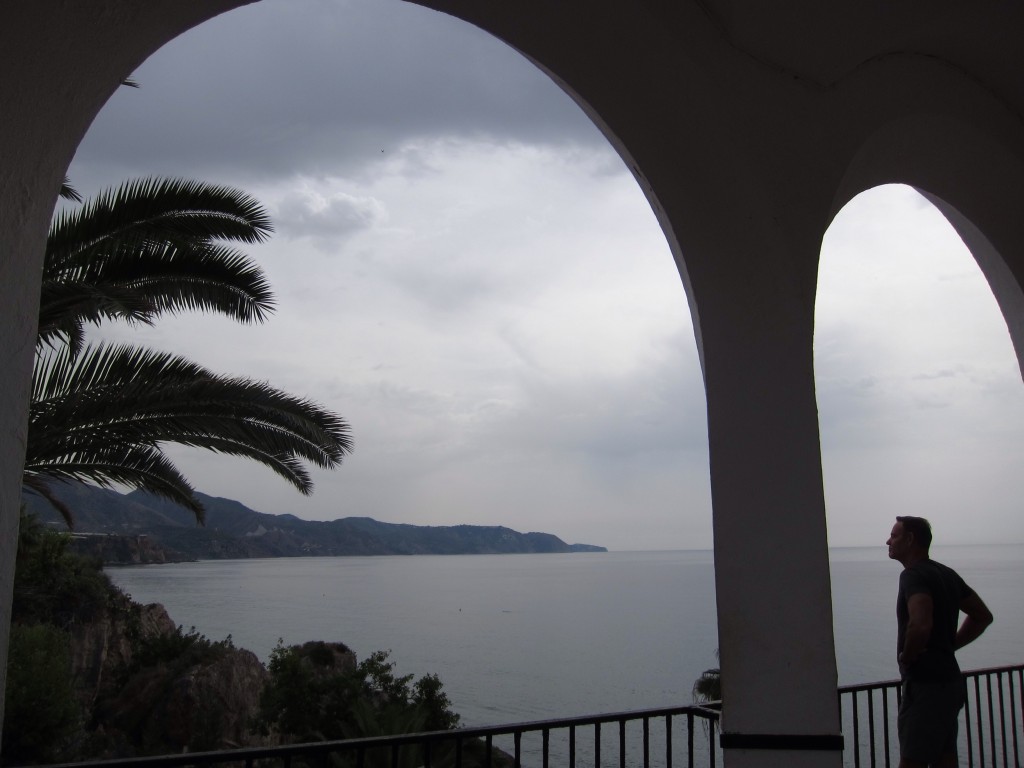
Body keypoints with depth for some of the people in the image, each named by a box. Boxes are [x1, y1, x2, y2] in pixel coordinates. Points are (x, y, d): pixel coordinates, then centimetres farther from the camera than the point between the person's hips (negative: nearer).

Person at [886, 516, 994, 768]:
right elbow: (983, 616, 23)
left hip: (926, 683, -9)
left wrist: (906, 656, -15)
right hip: (950, 680, 10)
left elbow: (921, 625, -33)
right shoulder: (947, 574, 13)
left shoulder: (913, 575, -16)